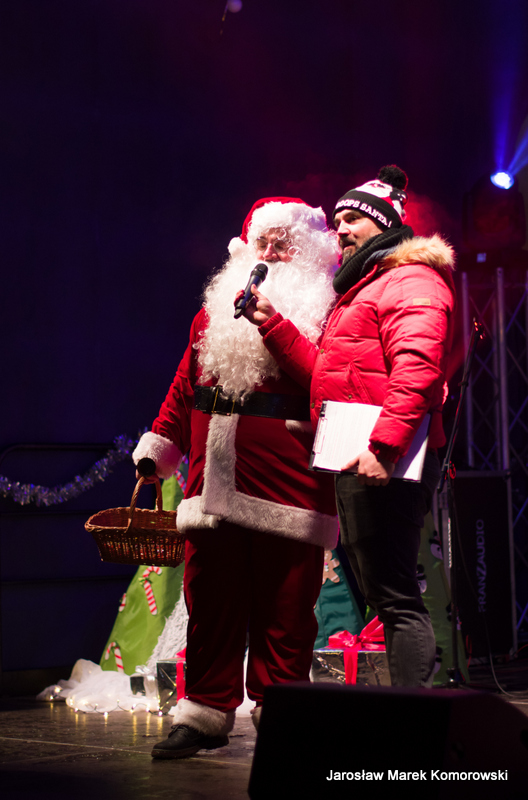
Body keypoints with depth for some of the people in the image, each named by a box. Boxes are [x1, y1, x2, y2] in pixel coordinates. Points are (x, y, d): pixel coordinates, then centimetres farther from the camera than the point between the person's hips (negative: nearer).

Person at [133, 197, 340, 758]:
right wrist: (155, 455, 17)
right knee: (211, 601, 6)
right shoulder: (215, 312, 19)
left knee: (283, 607, -1)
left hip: (287, 486, -4)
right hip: (214, 486, 4)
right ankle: (206, 715, 14)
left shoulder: (325, 313, 5)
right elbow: (186, 386, 22)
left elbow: (321, 382, -12)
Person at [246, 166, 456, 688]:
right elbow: (322, 371, 22)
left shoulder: (412, 279, -5)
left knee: (395, 598, -13)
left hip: (382, 462, -11)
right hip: (354, 463, 11)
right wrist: (271, 323, 13)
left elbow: (416, 369, -19)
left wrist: (384, 444, -29)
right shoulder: (360, 289, 28)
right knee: (384, 593, 11)